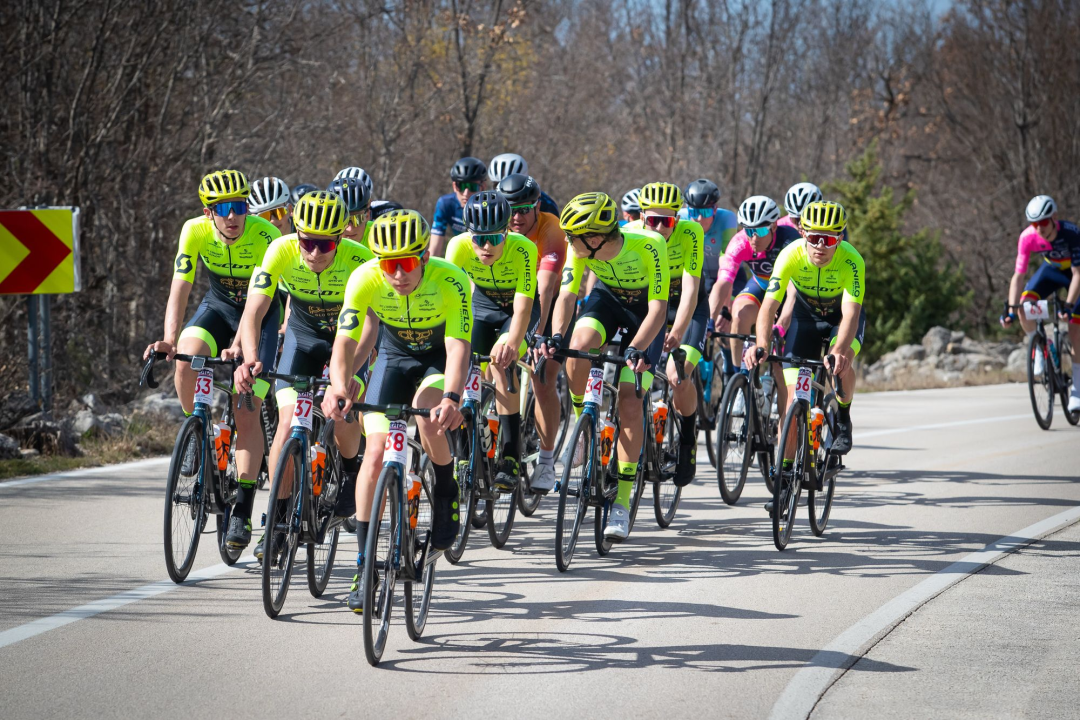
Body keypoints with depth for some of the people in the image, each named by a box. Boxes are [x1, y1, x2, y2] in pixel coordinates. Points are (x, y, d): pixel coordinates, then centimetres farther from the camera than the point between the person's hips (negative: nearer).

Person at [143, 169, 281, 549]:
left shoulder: (265, 236, -27)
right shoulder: (195, 231, -19)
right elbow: (180, 287, -24)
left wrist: (239, 346, -48)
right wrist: (169, 338, -39)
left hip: (260, 314, -3)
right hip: (218, 306, 3)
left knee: (247, 414, -12)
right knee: (187, 358, -31)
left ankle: (243, 511, -7)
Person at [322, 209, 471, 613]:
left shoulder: (451, 281, -33)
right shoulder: (365, 280, -28)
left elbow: (458, 347, -41)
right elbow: (345, 341, -34)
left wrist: (451, 398, -59)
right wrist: (339, 390, -54)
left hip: (441, 356, -2)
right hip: (395, 355, 2)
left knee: (426, 412, -34)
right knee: (376, 453, -11)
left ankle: (446, 492, -4)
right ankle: (364, 567, -3)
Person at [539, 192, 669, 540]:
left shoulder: (649, 246, -36)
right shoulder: (580, 249, -25)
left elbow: (658, 309, -35)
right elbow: (567, 295, -22)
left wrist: (636, 349, -48)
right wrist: (556, 336, -39)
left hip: (644, 310, -3)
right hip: (606, 299, 3)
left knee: (629, 402, -13)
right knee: (578, 346, -31)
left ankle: (622, 503, -6)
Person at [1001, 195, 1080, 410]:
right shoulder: (1028, 237, -28)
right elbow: (1018, 276, -26)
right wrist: (1010, 310, -36)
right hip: (1051, 270, 3)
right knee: (1025, 305, -26)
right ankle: (1038, 348, 0)